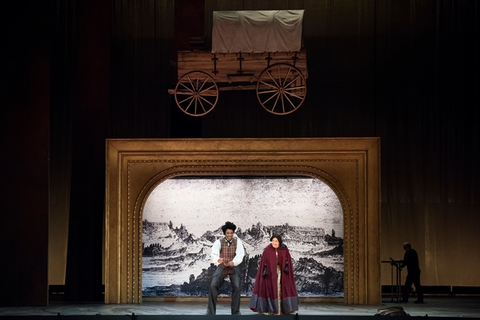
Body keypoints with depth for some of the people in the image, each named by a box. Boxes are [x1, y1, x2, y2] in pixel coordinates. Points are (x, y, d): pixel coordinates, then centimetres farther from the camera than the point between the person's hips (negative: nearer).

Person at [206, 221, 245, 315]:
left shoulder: (238, 241, -8)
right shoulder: (219, 242, -9)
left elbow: (240, 254, -21)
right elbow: (214, 253, -25)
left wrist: (233, 262, -42)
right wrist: (218, 259, -49)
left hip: (234, 267, 0)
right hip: (222, 267, 0)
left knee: (236, 287, -18)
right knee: (213, 286, -17)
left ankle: (235, 312, -4)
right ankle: (211, 311, -9)